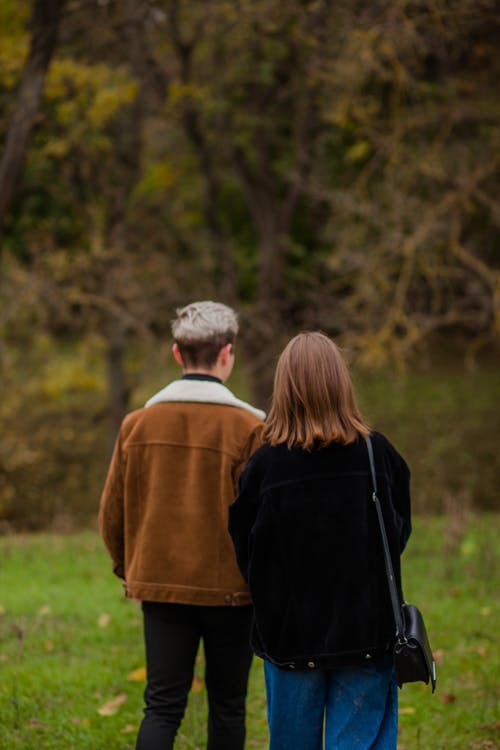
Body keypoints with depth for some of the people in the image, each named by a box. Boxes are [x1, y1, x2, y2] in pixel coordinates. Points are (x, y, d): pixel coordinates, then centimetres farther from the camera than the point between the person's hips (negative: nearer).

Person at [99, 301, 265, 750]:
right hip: (230, 590, -3)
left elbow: (112, 515, 6)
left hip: (159, 584, 3)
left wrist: (130, 571, 22)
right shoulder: (248, 427, -11)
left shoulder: (138, 424, 1)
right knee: (227, 704, 11)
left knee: (162, 706, 4)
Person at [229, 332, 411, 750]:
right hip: (366, 633, 0)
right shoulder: (378, 455, -8)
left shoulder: (263, 464, -11)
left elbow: (242, 550, -2)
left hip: (289, 633, 0)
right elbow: (401, 532, 6)